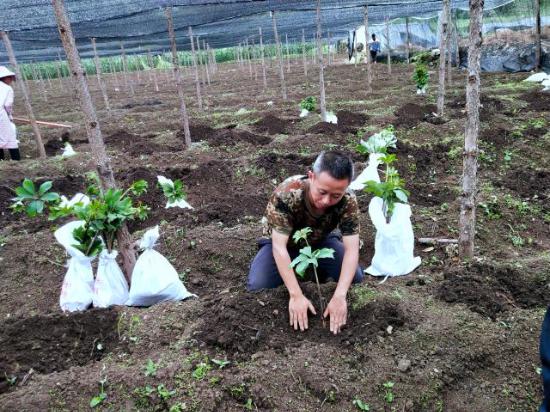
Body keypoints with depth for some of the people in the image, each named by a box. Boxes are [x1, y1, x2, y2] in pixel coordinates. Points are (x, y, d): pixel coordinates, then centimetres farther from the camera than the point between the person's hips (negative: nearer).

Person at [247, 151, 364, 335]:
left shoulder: (348, 201, -30)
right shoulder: (286, 194, -39)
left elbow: (351, 249, -30)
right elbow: (279, 246, -37)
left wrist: (339, 296, -42)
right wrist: (296, 295, -43)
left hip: (320, 241, 2)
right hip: (282, 242, -2)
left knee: (356, 277, -16)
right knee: (257, 285, -24)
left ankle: (316, 267, 12)